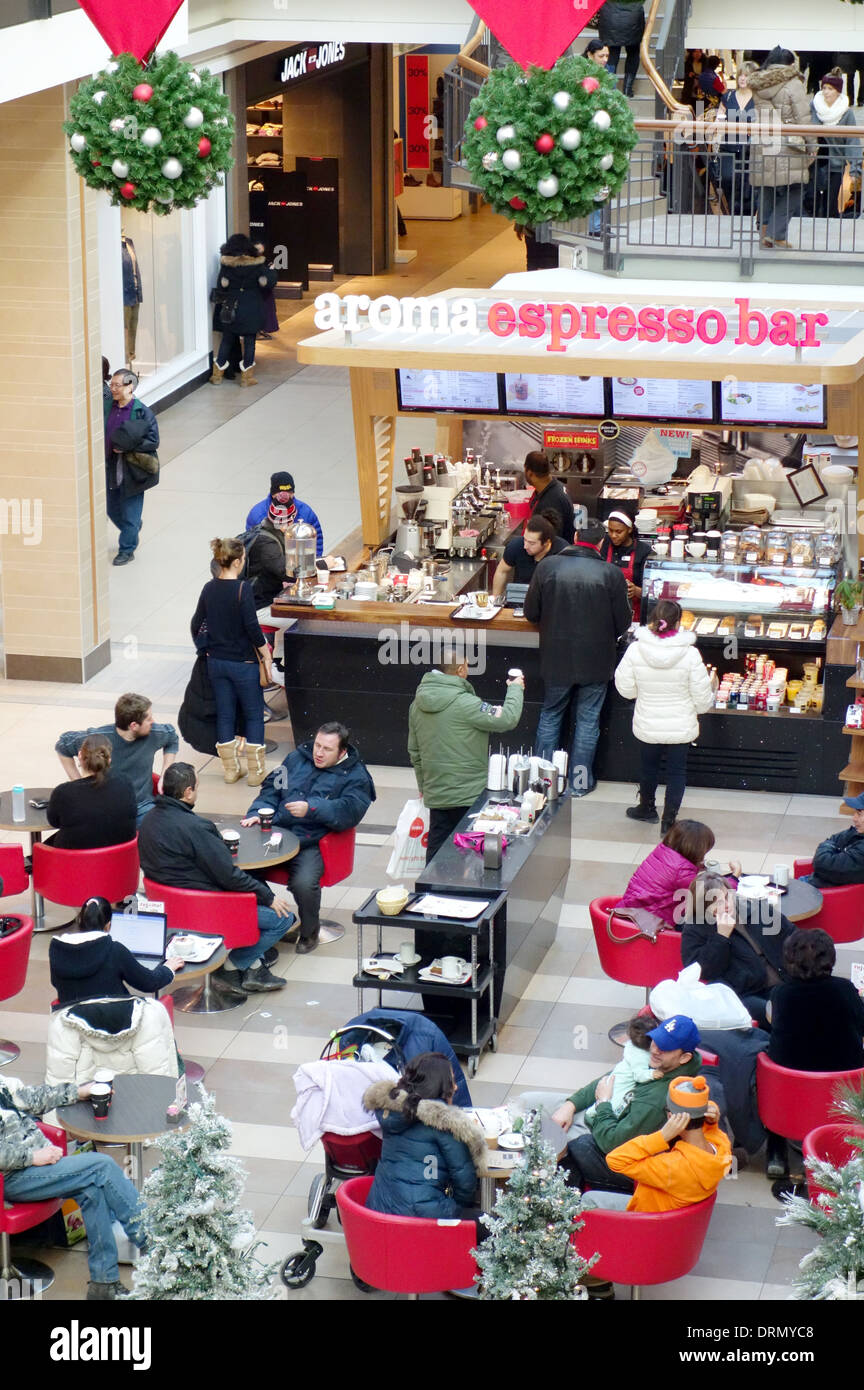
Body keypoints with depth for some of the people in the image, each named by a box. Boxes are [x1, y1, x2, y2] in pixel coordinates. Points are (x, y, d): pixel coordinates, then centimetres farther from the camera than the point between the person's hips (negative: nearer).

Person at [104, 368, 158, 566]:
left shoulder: (142, 412, -14)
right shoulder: (106, 407, 1)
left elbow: (153, 441, -15)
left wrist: (127, 447, -22)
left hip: (132, 470, -6)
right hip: (111, 467, 6)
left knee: (130, 512, 4)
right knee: (112, 509, 18)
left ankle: (127, 549, 18)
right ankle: (133, 530, 45)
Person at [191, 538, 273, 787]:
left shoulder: (209, 589, 0)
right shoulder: (242, 588, -19)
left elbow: (196, 624, 7)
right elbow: (252, 626, -20)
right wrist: (266, 654, -8)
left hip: (216, 662, 6)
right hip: (243, 662, -6)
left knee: (225, 714, 14)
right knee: (253, 715, 7)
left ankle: (230, 769, 21)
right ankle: (256, 772, 10)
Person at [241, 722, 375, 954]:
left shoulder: (355, 777, 3)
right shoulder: (297, 759, 19)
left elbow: (348, 812, -13)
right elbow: (271, 790, 22)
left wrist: (311, 809, -24)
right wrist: (257, 813, 3)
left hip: (311, 845, -4)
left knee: (304, 883, -32)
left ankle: (309, 931, 1)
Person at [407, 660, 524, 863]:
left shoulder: (417, 704, 5)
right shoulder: (465, 704, -21)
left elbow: (414, 751, 14)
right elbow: (507, 719, -15)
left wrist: (422, 785, 26)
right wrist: (515, 689, 2)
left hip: (435, 794, 7)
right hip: (469, 794, -7)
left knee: (436, 853, 13)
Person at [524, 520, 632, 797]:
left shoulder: (547, 566, -10)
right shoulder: (612, 574, -14)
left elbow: (531, 613, -2)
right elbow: (623, 623, -7)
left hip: (556, 659, 1)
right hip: (595, 662, -1)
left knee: (550, 716, 18)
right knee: (587, 720, 13)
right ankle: (580, 781, 19)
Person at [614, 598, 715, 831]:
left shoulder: (635, 650, -17)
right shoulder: (690, 654, -20)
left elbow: (625, 688, -6)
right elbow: (702, 696, -12)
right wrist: (704, 705, 11)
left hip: (647, 725, 2)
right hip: (680, 727, -2)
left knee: (649, 766, 23)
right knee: (677, 770, 14)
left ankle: (646, 808, 44)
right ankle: (669, 819, 17)